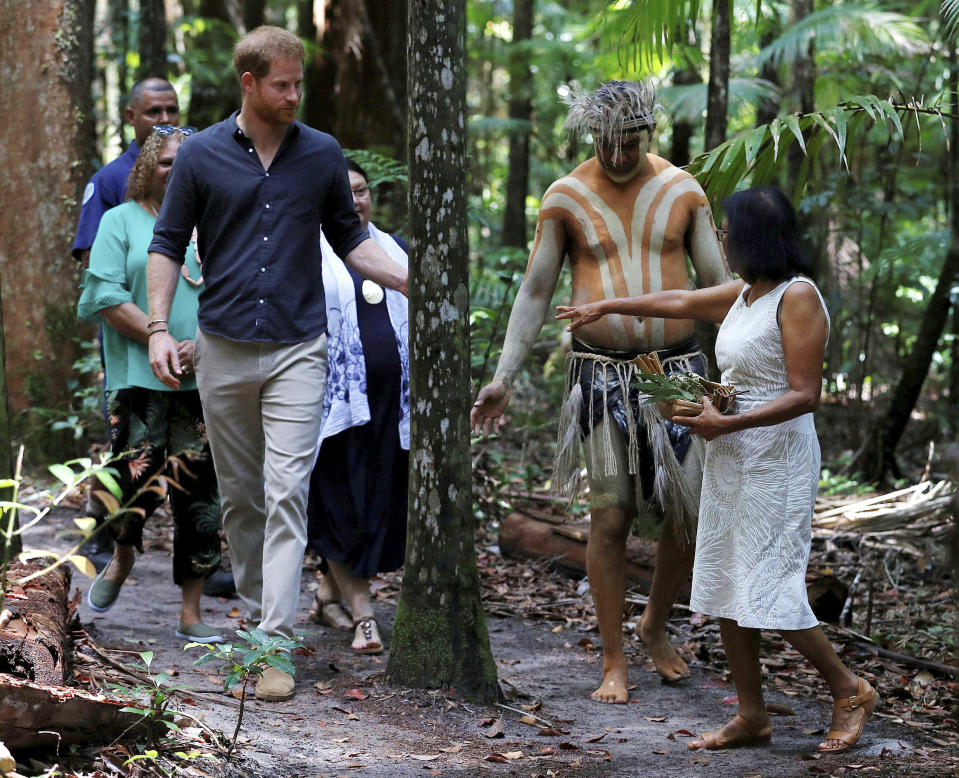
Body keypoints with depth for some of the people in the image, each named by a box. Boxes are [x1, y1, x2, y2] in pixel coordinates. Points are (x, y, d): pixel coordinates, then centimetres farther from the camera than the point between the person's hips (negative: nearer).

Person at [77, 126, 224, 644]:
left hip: (204, 382, 3)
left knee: (199, 494, 2)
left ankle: (190, 615, 9)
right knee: (139, 476, -13)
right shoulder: (122, 221, 6)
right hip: (138, 377, -3)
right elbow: (108, 299, -4)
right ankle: (121, 560, 21)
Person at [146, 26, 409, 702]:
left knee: (287, 492, -11)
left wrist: (410, 283, 1)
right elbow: (169, 243, 5)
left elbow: (349, 238, 14)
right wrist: (159, 329, -5)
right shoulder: (202, 155, 0)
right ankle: (255, 611, 27)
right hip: (223, 349, 1)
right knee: (240, 495, 10)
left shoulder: (323, 154, 3)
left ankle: (275, 645, -15)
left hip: (298, 349, -1)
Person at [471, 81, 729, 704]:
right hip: (603, 377, -1)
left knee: (691, 517, 1)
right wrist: (504, 378, -1)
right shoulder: (567, 198, 0)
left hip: (679, 370, 1)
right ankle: (614, 663, 9)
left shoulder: (684, 191, 3)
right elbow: (535, 291, 5)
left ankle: (656, 624, 28)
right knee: (610, 519, -3)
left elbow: (718, 286, 7)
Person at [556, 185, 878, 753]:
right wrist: (604, 308, 38)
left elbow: (805, 394, -18)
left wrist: (728, 423, -21)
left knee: (769, 591, -10)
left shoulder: (798, 296, -13)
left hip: (776, 460, -9)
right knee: (726, 591, 7)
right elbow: (680, 302, 29)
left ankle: (851, 690, 6)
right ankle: (752, 717, 13)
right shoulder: (744, 295, 12)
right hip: (730, 458, 9)